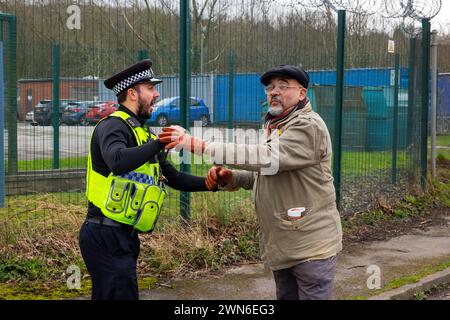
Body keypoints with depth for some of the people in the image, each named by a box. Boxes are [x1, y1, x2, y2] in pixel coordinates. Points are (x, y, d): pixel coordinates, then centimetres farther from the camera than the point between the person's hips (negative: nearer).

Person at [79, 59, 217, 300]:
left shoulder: (142, 133, 19)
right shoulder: (113, 126, -11)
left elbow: (174, 178, 21)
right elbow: (118, 162, -35)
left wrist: (210, 183, 7)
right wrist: (160, 142, -31)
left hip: (124, 235, 10)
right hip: (106, 235, -9)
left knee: (106, 296, 15)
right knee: (122, 294, -9)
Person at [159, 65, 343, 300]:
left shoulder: (309, 126, -17)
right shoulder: (274, 126, 14)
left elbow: (265, 159, -32)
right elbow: (263, 173, 19)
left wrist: (197, 145, -35)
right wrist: (229, 177, -5)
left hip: (311, 246, -9)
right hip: (281, 245, 9)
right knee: (285, 296, 18)